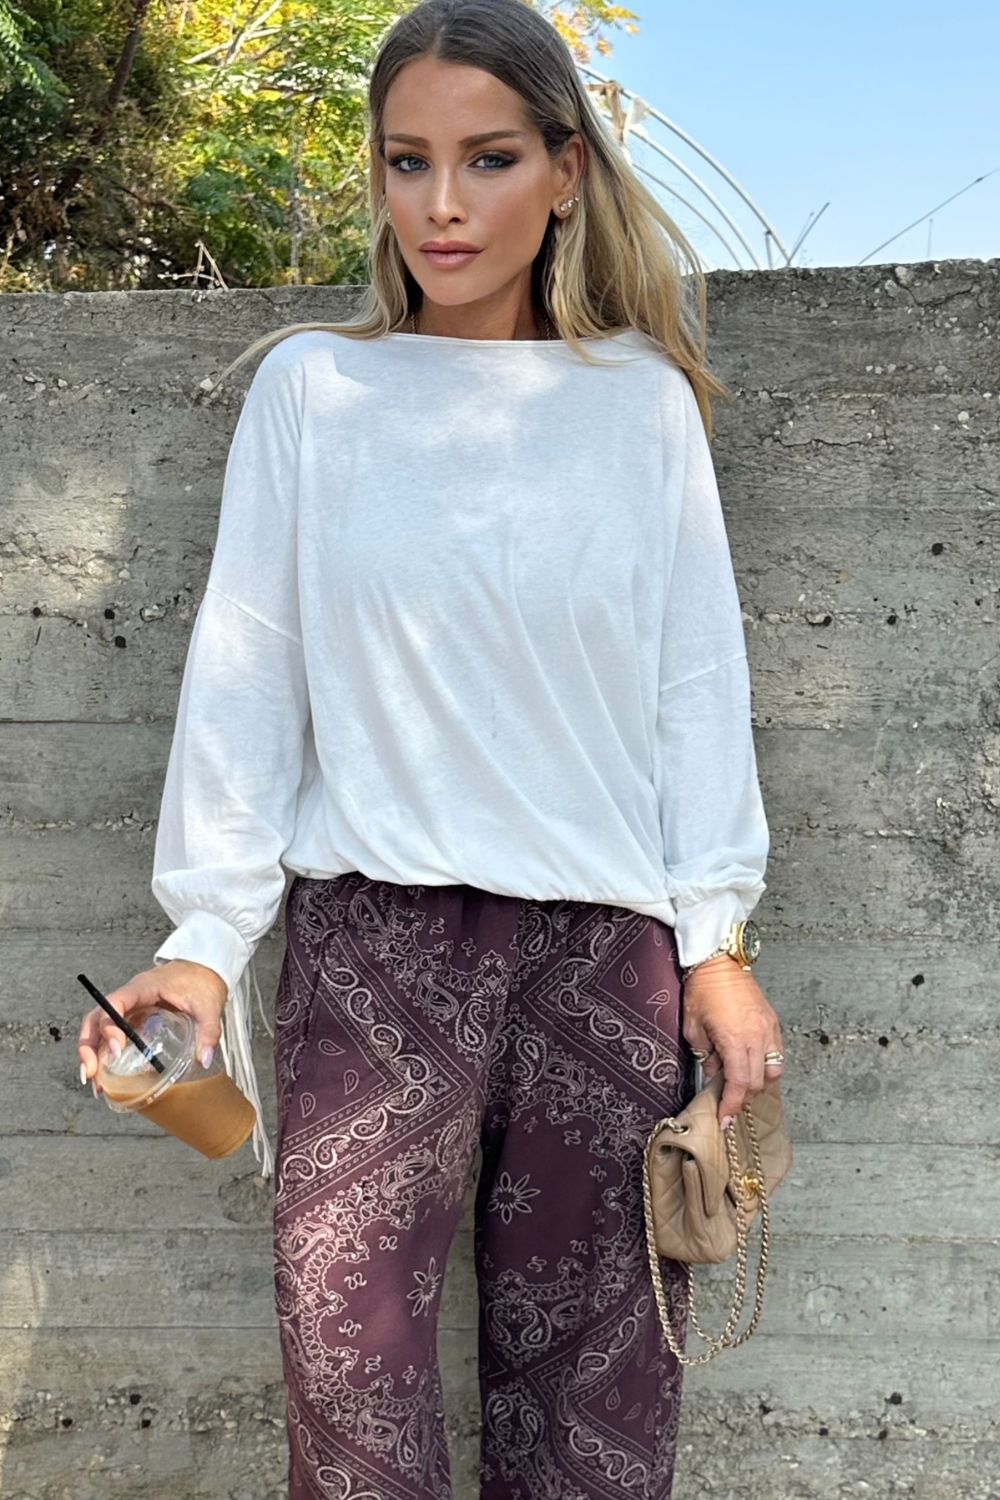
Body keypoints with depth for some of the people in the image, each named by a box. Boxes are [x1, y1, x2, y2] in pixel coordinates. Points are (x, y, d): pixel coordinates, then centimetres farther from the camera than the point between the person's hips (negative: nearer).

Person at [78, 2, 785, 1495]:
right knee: (352, 1345, -1)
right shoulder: (310, 387, 3)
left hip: (607, 938, 1)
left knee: (596, 1367, 8)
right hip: (373, 927, -1)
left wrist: (716, 936, 2)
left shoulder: (646, 402, 6)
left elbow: (696, 676, 6)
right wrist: (206, 931, -2)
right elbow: (245, 668, 3)